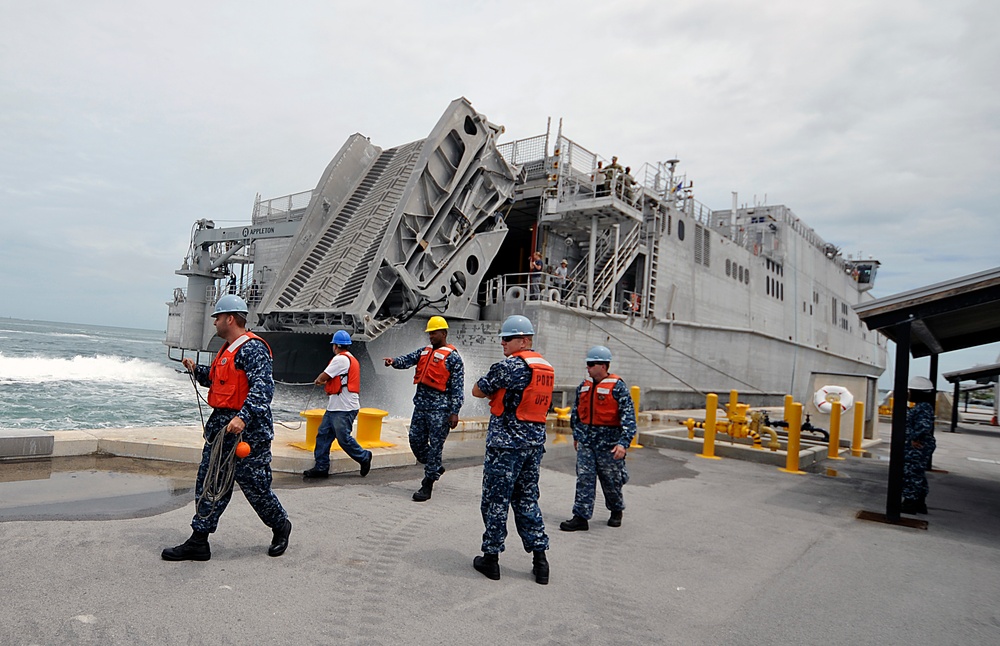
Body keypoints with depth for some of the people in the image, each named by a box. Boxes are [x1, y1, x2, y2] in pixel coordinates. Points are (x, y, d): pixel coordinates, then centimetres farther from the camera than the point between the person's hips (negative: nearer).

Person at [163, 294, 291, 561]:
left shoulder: (253, 348, -16)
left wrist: (243, 417, -40)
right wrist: (197, 370, 19)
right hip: (221, 425, 10)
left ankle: (281, 527, 26)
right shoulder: (228, 349, 17)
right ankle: (198, 542, 19)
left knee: (255, 485, 3)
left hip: (247, 430, -10)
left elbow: (262, 388, -28)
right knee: (209, 482, 10)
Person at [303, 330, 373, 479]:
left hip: (344, 408, -10)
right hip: (335, 407, 10)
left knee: (344, 438, -3)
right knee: (323, 435, 9)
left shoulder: (341, 359, -13)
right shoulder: (351, 359, 19)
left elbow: (324, 376, -10)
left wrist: (318, 381, 10)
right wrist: (325, 382, 20)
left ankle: (364, 457, 14)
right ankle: (321, 467, 12)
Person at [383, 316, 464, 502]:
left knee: (435, 446, -1)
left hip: (440, 409, -7)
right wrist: (394, 361, -22)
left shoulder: (452, 357, -6)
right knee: (416, 441, 12)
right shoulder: (424, 351, 14)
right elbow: (408, 360, 1)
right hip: (421, 405, 7)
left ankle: (428, 485, 8)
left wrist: (454, 412, -14)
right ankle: (435, 468, 34)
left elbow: (458, 387, -9)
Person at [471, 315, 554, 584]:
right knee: (527, 499, 16)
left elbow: (477, 391, -5)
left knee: (495, 500, 5)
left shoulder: (510, 366, -15)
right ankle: (539, 559, 18)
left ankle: (491, 557, 15)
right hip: (536, 441, 8)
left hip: (506, 441, -7)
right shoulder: (547, 368, 11)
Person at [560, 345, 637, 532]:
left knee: (611, 481, 11)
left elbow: (628, 416, -16)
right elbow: (576, 413, 20)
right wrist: (576, 436, 23)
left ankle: (616, 511, 36)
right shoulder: (584, 386, 8)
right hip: (586, 441, 5)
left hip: (608, 442, -4)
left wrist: (623, 443, -24)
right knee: (584, 480, 0)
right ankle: (581, 517, 5)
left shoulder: (617, 387, -11)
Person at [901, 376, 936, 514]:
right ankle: (919, 504, 27)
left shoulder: (923, 407, -19)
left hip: (917, 448, -11)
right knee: (917, 475, 17)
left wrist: (914, 439, -21)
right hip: (916, 449, 11)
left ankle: (910, 504, 3)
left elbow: (925, 426, -29)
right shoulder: (920, 406, 13)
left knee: (911, 474, -4)